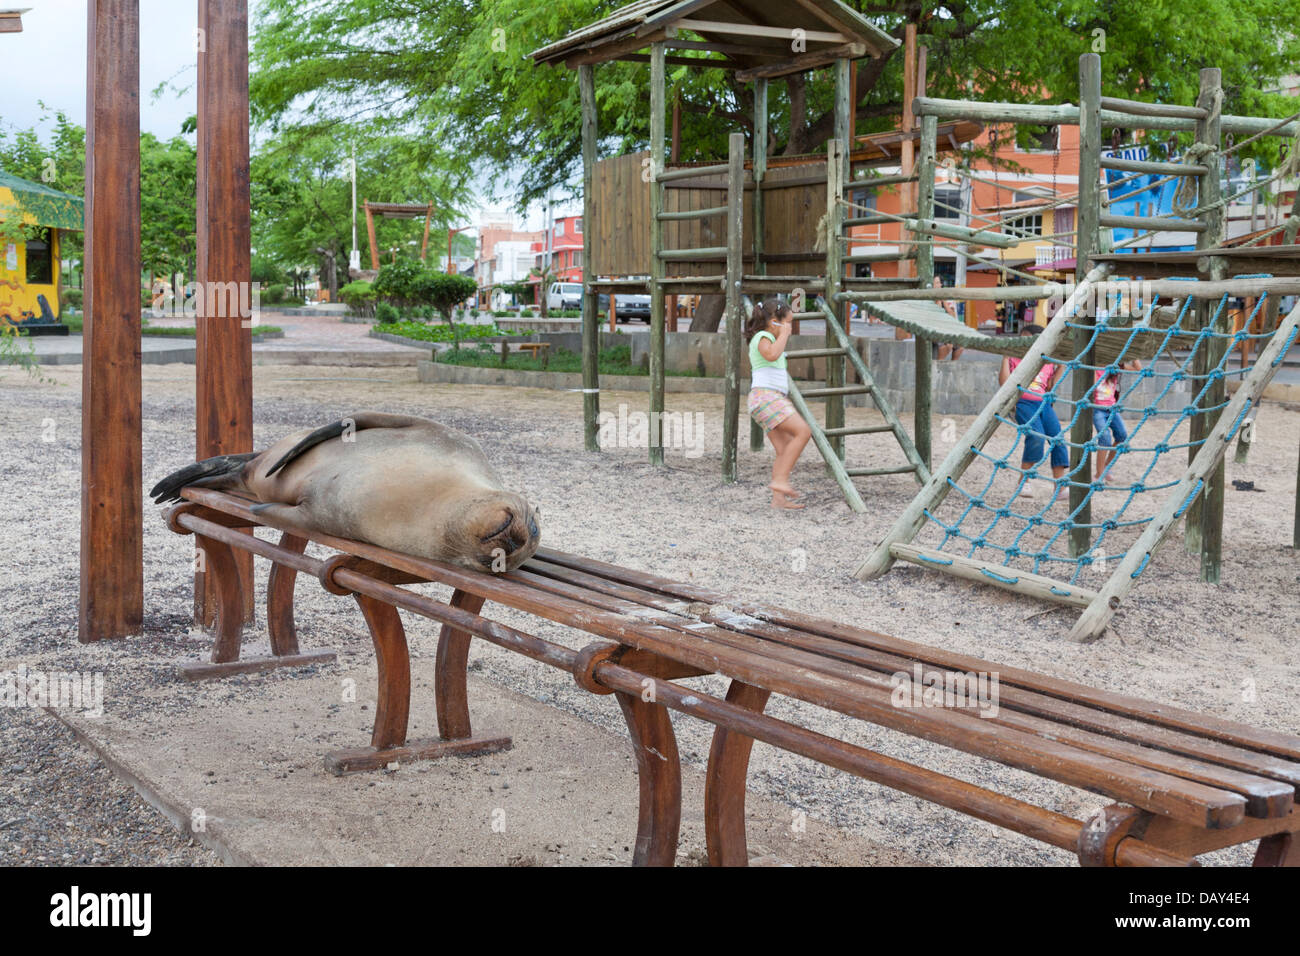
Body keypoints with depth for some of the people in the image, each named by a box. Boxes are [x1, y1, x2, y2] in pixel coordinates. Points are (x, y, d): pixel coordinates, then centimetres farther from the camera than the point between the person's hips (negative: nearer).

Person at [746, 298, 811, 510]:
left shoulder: (770, 339, 27)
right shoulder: (762, 337, -4)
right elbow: (772, 354, -26)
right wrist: (783, 334, -13)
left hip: (774, 399, 10)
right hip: (765, 396, -10)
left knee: (785, 450, 2)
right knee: (803, 431, -22)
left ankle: (778, 499, -4)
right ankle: (781, 479, -26)